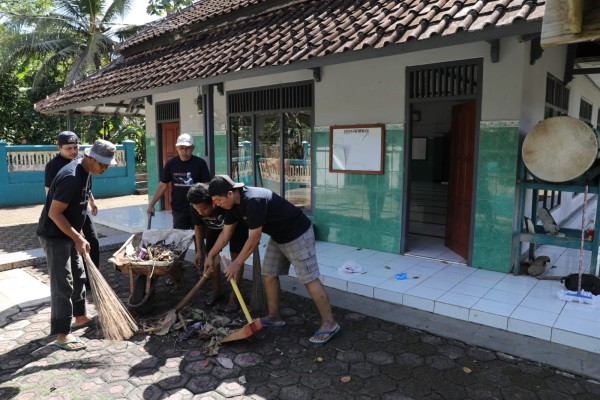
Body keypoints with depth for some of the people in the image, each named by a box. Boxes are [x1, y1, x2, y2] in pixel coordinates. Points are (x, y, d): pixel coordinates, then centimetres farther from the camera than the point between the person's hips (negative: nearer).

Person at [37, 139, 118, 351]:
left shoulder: (86, 173, 4)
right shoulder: (71, 177, -27)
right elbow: (54, 213, -27)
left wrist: (78, 235, 16)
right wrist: (78, 238, -25)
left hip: (68, 234, 10)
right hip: (54, 236, -10)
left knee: (78, 276, 19)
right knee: (62, 284, -5)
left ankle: (80, 317, 35)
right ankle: (62, 335, 5)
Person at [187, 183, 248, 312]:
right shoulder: (196, 208, -28)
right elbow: (198, 227, -7)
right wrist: (199, 251, -4)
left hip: (236, 224, -4)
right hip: (214, 227, 5)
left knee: (236, 257, -9)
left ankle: (233, 297, -1)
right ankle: (217, 291, 20)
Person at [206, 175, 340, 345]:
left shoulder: (254, 200, -32)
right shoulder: (234, 204, -1)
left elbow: (254, 239, -26)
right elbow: (226, 233, 10)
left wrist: (236, 263, -17)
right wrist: (211, 255, 12)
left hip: (297, 234, -9)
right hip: (278, 237, 9)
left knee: (309, 279, -7)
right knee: (269, 275, 10)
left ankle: (329, 323, 2)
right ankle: (274, 316, 25)